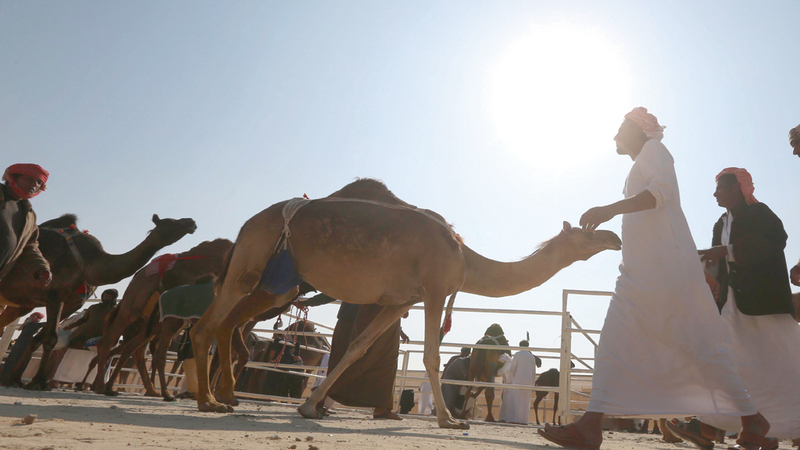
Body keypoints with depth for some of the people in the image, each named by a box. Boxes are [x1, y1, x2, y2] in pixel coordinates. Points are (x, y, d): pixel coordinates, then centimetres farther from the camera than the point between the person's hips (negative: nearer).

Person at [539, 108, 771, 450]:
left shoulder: (653, 149, 4)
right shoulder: (640, 166, 28)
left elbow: (661, 190, -17)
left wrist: (611, 209, -28)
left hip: (667, 262, -9)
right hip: (640, 268, 9)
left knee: (699, 344, -5)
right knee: (614, 341, -4)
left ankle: (752, 421, 11)